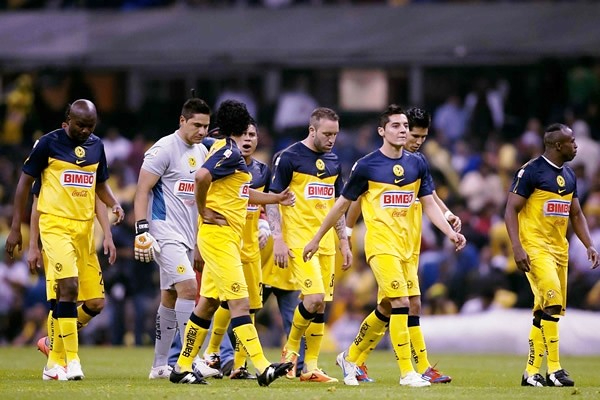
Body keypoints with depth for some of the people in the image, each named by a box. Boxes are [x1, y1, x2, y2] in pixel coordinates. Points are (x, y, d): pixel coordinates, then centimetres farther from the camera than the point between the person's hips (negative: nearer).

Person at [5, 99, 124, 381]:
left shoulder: (96, 146, 11)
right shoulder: (49, 143, -5)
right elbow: (25, 182, 2)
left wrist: (114, 205, 2)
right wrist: (15, 228, 0)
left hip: (84, 227, 6)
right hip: (55, 225, -6)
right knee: (68, 286, -20)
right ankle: (72, 359, -17)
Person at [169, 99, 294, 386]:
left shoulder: (224, 149, 17)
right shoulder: (230, 152, -13)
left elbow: (241, 194, 29)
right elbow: (202, 176, -30)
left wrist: (276, 198, 31)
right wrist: (203, 211, -18)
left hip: (228, 237, 10)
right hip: (219, 235, -10)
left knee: (208, 303, 12)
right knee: (239, 302, -14)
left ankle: (182, 367, 17)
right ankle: (262, 367, -19)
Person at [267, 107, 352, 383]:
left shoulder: (333, 162, 13)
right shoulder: (289, 158, -7)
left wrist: (344, 242, 17)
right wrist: (278, 239, -14)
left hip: (325, 243, 6)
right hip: (298, 239, -6)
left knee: (320, 305, 3)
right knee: (314, 297, -18)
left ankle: (311, 367, 7)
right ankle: (291, 348, 5)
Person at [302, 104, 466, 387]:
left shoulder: (417, 164, 8)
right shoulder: (366, 166, -5)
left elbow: (429, 204, 10)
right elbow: (343, 204, 3)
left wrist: (450, 232, -7)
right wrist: (316, 239, 8)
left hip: (405, 246, 6)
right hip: (380, 244, -6)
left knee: (386, 310, 11)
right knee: (401, 304, -16)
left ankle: (349, 358, 29)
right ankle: (407, 372, -11)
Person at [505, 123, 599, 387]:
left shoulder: (569, 175, 14)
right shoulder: (531, 172, -10)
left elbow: (576, 215, 22)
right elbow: (511, 210, -11)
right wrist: (517, 248, -20)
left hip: (559, 249, 8)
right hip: (535, 247, -8)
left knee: (545, 311, 7)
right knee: (552, 300, -20)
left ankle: (531, 372, 13)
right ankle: (554, 369, -18)